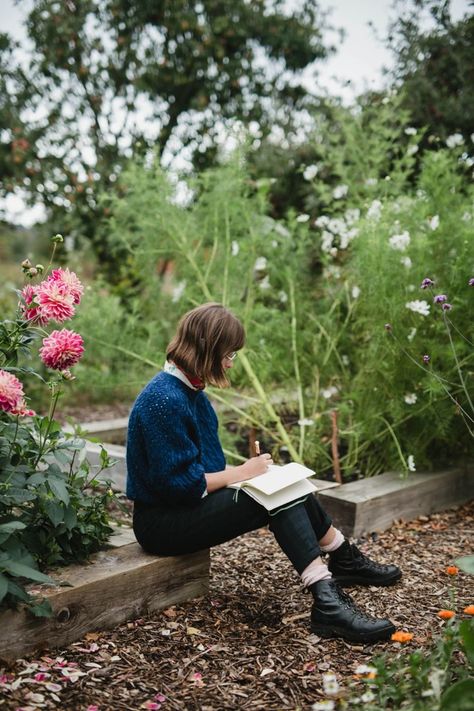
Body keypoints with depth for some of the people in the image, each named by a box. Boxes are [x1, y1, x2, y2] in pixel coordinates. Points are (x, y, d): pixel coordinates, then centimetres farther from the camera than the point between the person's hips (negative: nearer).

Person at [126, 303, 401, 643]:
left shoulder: (190, 391, 8)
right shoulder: (164, 400, -23)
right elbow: (179, 483, -25)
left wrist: (241, 470, -3)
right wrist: (239, 473, -15)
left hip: (189, 503, 9)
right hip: (162, 522, -9)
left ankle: (345, 561, 14)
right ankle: (327, 601, -19)